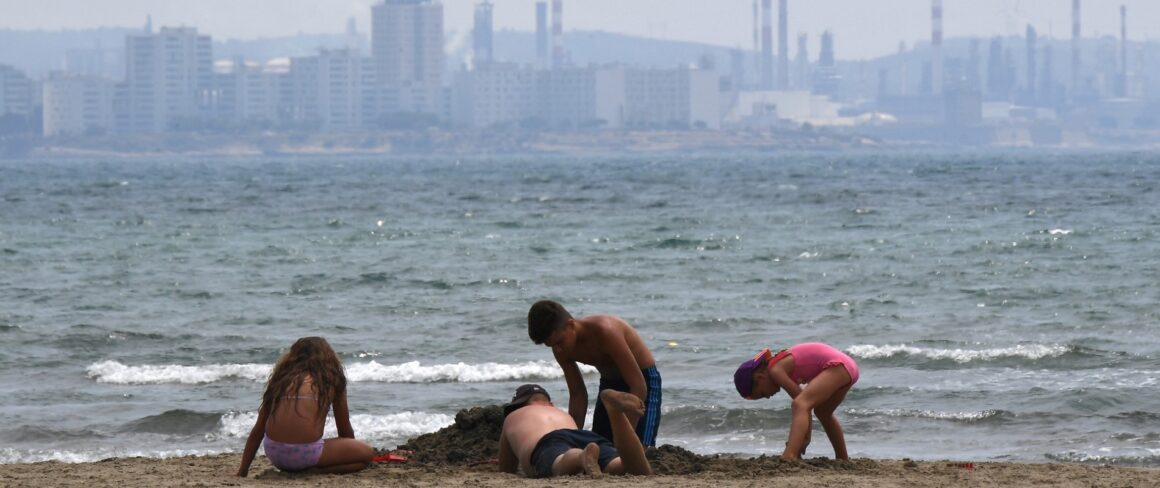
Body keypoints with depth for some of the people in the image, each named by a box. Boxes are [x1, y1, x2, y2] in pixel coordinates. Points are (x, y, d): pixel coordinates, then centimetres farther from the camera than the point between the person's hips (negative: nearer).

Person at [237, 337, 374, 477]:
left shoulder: (282, 378, 18)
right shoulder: (332, 381, 11)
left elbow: (257, 431, 20)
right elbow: (345, 431, 21)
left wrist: (242, 471, 26)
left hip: (275, 455, 6)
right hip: (306, 453, -6)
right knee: (367, 453, 10)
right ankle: (317, 471, -8)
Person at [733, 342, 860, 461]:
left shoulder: (775, 370, -9)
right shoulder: (783, 366, 19)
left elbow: (801, 400, -11)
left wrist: (806, 438, -6)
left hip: (837, 367, -10)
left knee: (800, 405, -24)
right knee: (823, 413, 31)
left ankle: (789, 457, -43)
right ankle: (843, 459, 47)